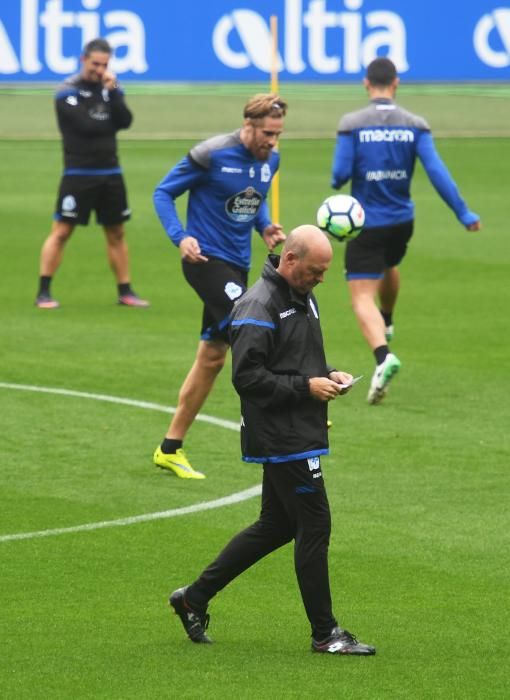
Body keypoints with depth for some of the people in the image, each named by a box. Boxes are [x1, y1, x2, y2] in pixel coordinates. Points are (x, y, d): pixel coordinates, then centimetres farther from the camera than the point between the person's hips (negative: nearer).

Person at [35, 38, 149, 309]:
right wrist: (109, 123, -3)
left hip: (110, 173, 5)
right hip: (78, 174, -5)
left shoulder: (110, 88, 10)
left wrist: (113, 92, -15)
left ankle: (125, 291, 16)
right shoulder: (68, 92, -7)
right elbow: (86, 126, -18)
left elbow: (125, 121, -5)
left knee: (116, 233, 9)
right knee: (61, 231, -7)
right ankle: (44, 292, -5)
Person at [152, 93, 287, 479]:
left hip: (237, 265, 8)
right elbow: (163, 192, -6)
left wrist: (265, 226, 2)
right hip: (207, 260, -8)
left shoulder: (270, 159, 5)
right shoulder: (212, 155, -15)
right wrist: (180, 237, -21)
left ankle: (171, 448, 19)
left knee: (212, 358, 10)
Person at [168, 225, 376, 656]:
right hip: (281, 438, -10)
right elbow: (246, 377, -20)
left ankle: (195, 597, 25)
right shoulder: (259, 308, -16)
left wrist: (328, 375, 7)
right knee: (314, 525, -6)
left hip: (299, 434, 10)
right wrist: (306, 386, -20)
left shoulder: (303, 299, 15)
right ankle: (325, 633, 2)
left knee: (276, 525, 16)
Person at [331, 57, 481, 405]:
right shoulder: (415, 125, -6)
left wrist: (337, 181, 11)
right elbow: (437, 171, -13)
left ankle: (383, 356, -30)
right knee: (389, 267, 35)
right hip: (402, 221, 4)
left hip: (367, 223, -4)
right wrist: (463, 213, -10)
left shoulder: (352, 124, -12)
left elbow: (341, 174, -14)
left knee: (363, 297, -6)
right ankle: (386, 323, 60)